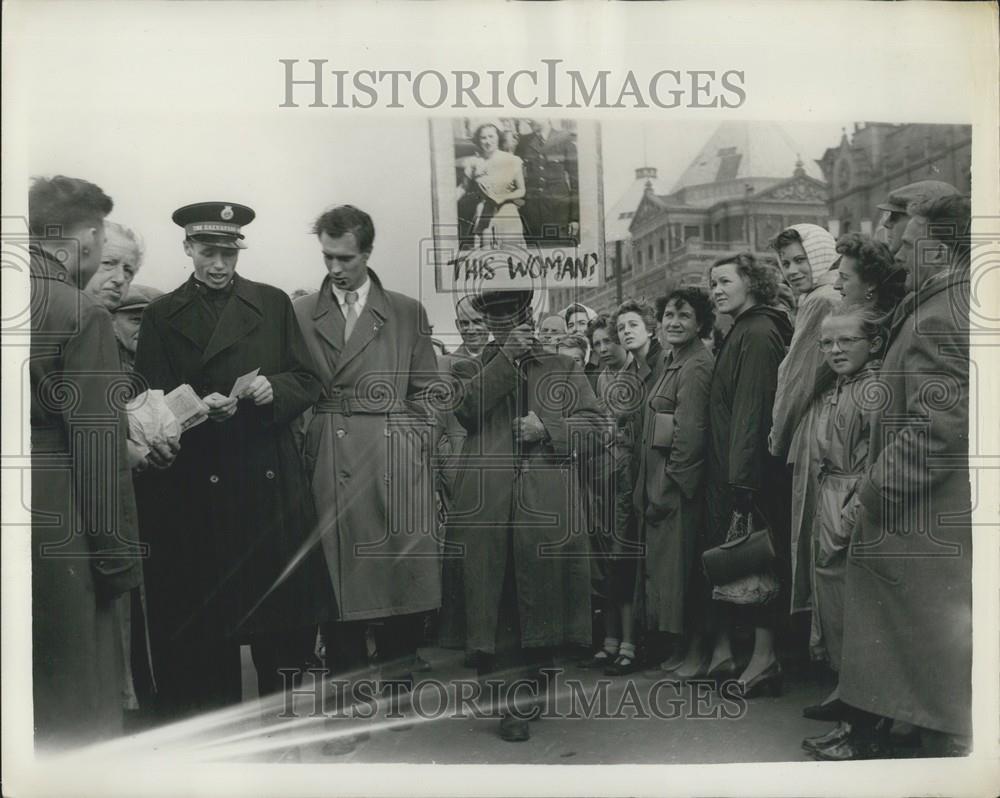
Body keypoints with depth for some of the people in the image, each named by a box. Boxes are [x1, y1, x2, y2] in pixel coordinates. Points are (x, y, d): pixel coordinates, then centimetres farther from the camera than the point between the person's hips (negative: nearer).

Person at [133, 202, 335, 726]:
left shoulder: (274, 304, 9)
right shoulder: (161, 316, 7)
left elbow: (307, 382, 7)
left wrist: (274, 389, -13)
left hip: (271, 481, 1)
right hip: (196, 488, -1)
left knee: (286, 610, 5)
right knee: (204, 619, 5)